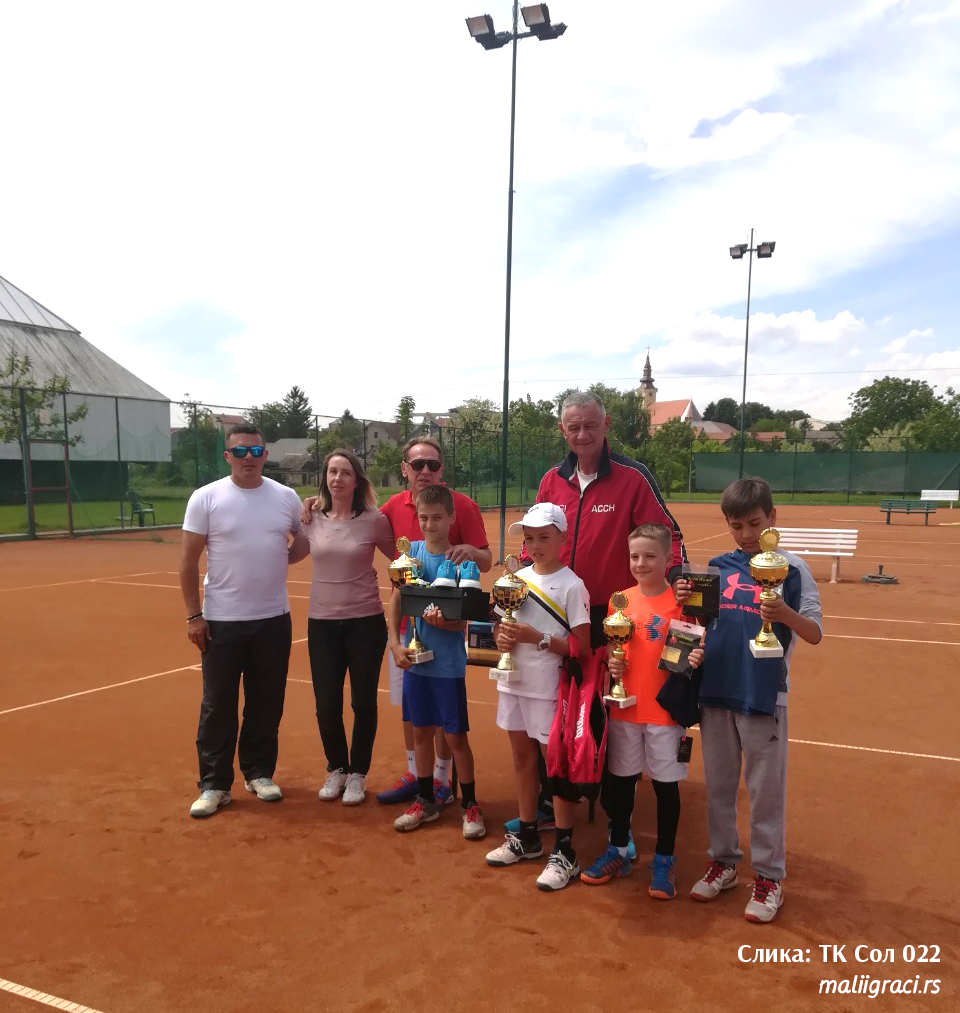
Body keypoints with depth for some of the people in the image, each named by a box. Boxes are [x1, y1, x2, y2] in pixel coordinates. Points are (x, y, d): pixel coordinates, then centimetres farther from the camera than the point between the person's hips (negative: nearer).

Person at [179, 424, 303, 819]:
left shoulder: (286, 497, 2)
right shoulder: (206, 498, -5)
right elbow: (188, 560, -4)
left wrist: (285, 556, -2)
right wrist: (193, 616, -8)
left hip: (274, 619, 3)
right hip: (221, 621, -2)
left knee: (267, 702, 12)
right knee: (218, 704, 4)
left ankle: (259, 772, 28)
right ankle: (214, 784, 17)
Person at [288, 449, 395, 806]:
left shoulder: (374, 520, -7)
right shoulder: (312, 520, 1)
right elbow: (289, 556, 15)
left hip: (366, 623, -2)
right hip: (322, 623, 2)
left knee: (363, 703, 8)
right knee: (326, 706, 8)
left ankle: (357, 773, 28)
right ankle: (336, 769, 32)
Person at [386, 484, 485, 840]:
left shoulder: (459, 561, -11)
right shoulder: (412, 551, 1)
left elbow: (462, 623, -11)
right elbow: (396, 600, 4)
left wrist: (441, 622, -31)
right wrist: (395, 643, -6)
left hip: (448, 663, -4)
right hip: (414, 658, 4)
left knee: (455, 736, 5)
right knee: (421, 731, 15)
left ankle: (470, 805, 22)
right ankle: (426, 801, 32)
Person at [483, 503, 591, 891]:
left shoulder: (571, 585, -12)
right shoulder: (517, 578, 7)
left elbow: (582, 645, -14)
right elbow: (502, 622, 14)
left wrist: (538, 639, -24)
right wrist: (502, 636, -8)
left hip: (549, 687, -6)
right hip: (514, 682, 6)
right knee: (522, 759, 17)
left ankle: (564, 852, 13)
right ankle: (527, 837, 32)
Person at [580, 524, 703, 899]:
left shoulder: (681, 601, -9)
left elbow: (693, 650, -5)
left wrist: (695, 659, -26)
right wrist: (611, 663, -8)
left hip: (665, 710, -4)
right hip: (624, 708, 4)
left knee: (666, 784, 9)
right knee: (621, 779, 15)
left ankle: (664, 861, 25)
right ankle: (618, 852, 33)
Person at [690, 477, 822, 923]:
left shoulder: (790, 568, -6)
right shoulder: (718, 566, 5)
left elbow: (815, 633, -10)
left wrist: (786, 614, -30)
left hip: (763, 695, -4)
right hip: (715, 690, 4)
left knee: (766, 789, 7)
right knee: (718, 783, 15)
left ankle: (769, 875, 22)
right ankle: (723, 861, 31)